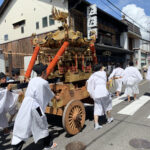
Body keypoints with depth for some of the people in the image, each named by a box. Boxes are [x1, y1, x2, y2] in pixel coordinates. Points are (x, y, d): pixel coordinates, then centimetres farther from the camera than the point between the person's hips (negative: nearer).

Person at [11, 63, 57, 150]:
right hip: (34, 106, -6)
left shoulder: (32, 80, 14)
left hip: (25, 104, 6)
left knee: (20, 129, 7)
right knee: (43, 125, 14)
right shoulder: (44, 83, -4)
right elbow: (51, 95, 13)